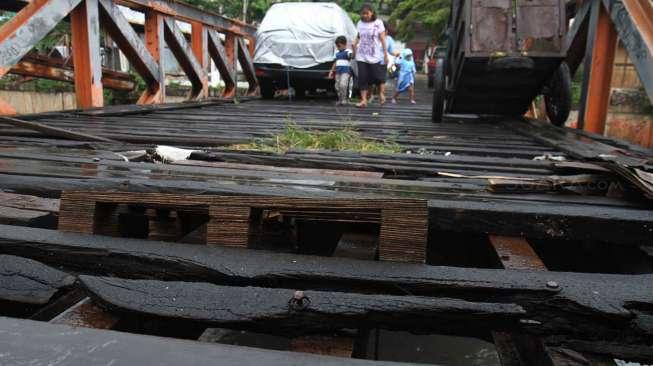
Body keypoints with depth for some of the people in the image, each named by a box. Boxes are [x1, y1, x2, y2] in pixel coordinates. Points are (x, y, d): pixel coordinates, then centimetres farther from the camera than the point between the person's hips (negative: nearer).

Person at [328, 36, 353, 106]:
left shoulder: (348, 52, -5)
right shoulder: (337, 53, 17)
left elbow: (353, 56, -25)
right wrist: (332, 71, 25)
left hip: (346, 71, -7)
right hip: (338, 72, 7)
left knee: (343, 84, -22)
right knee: (337, 86, 7)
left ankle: (344, 99, -12)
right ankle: (340, 100, 17)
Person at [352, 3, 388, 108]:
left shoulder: (378, 23, -1)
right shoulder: (360, 24, 8)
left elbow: (382, 39, -3)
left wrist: (385, 54, -7)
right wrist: (355, 45, -3)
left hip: (375, 56, -3)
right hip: (362, 56, 3)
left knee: (378, 76, 2)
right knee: (363, 78, -2)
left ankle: (382, 94, 23)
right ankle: (364, 100, 0)